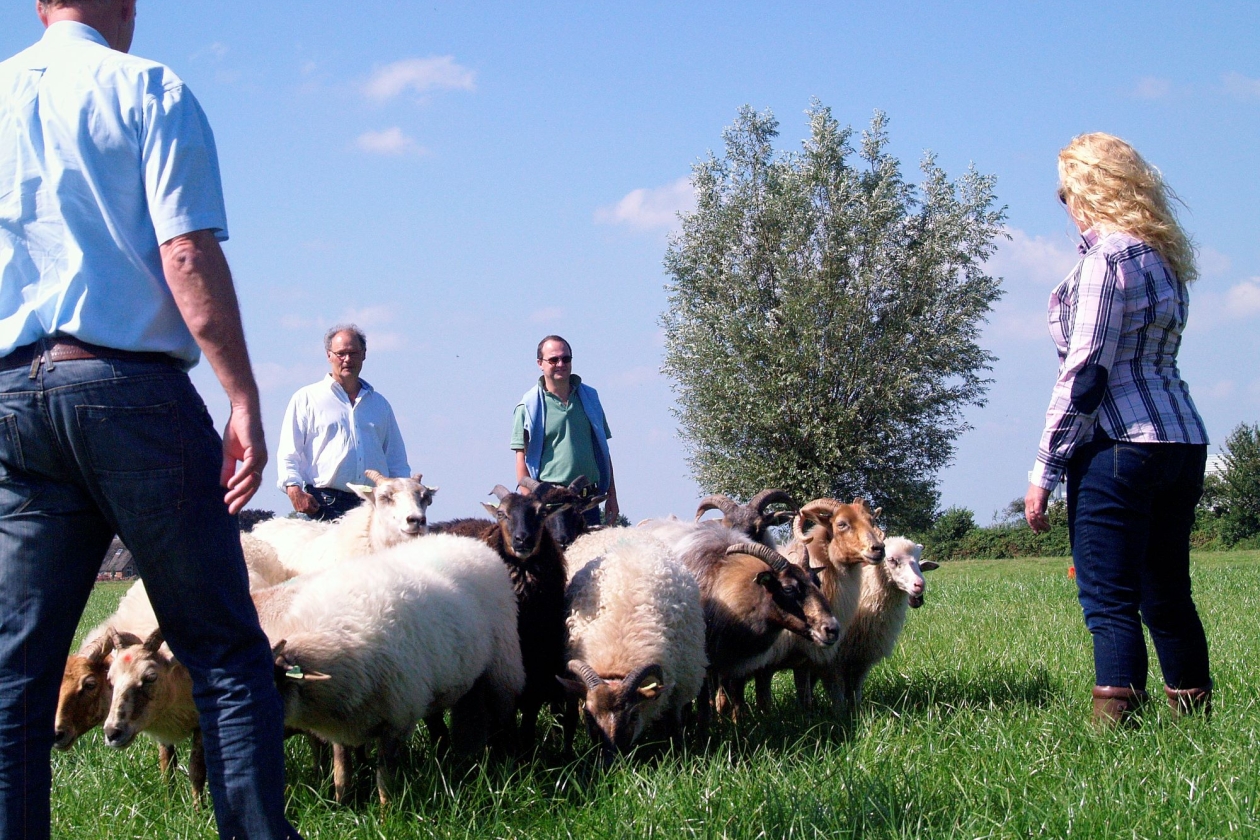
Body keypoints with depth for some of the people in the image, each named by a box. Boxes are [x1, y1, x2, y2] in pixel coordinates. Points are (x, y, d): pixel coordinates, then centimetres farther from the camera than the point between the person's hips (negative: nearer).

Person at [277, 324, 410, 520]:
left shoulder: (379, 403, 23)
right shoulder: (306, 398, 11)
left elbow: (397, 460, 25)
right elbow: (289, 452, 4)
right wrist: (294, 489, -11)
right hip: (324, 505, -3)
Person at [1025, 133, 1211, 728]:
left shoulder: (1108, 256, -10)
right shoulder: (1164, 257, 15)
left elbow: (1084, 372, -15)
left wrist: (1045, 470, -13)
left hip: (1120, 443, -9)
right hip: (1183, 439, 9)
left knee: (1109, 601, -9)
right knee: (1167, 595, 15)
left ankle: (1116, 724, -15)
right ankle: (1194, 723, 20)